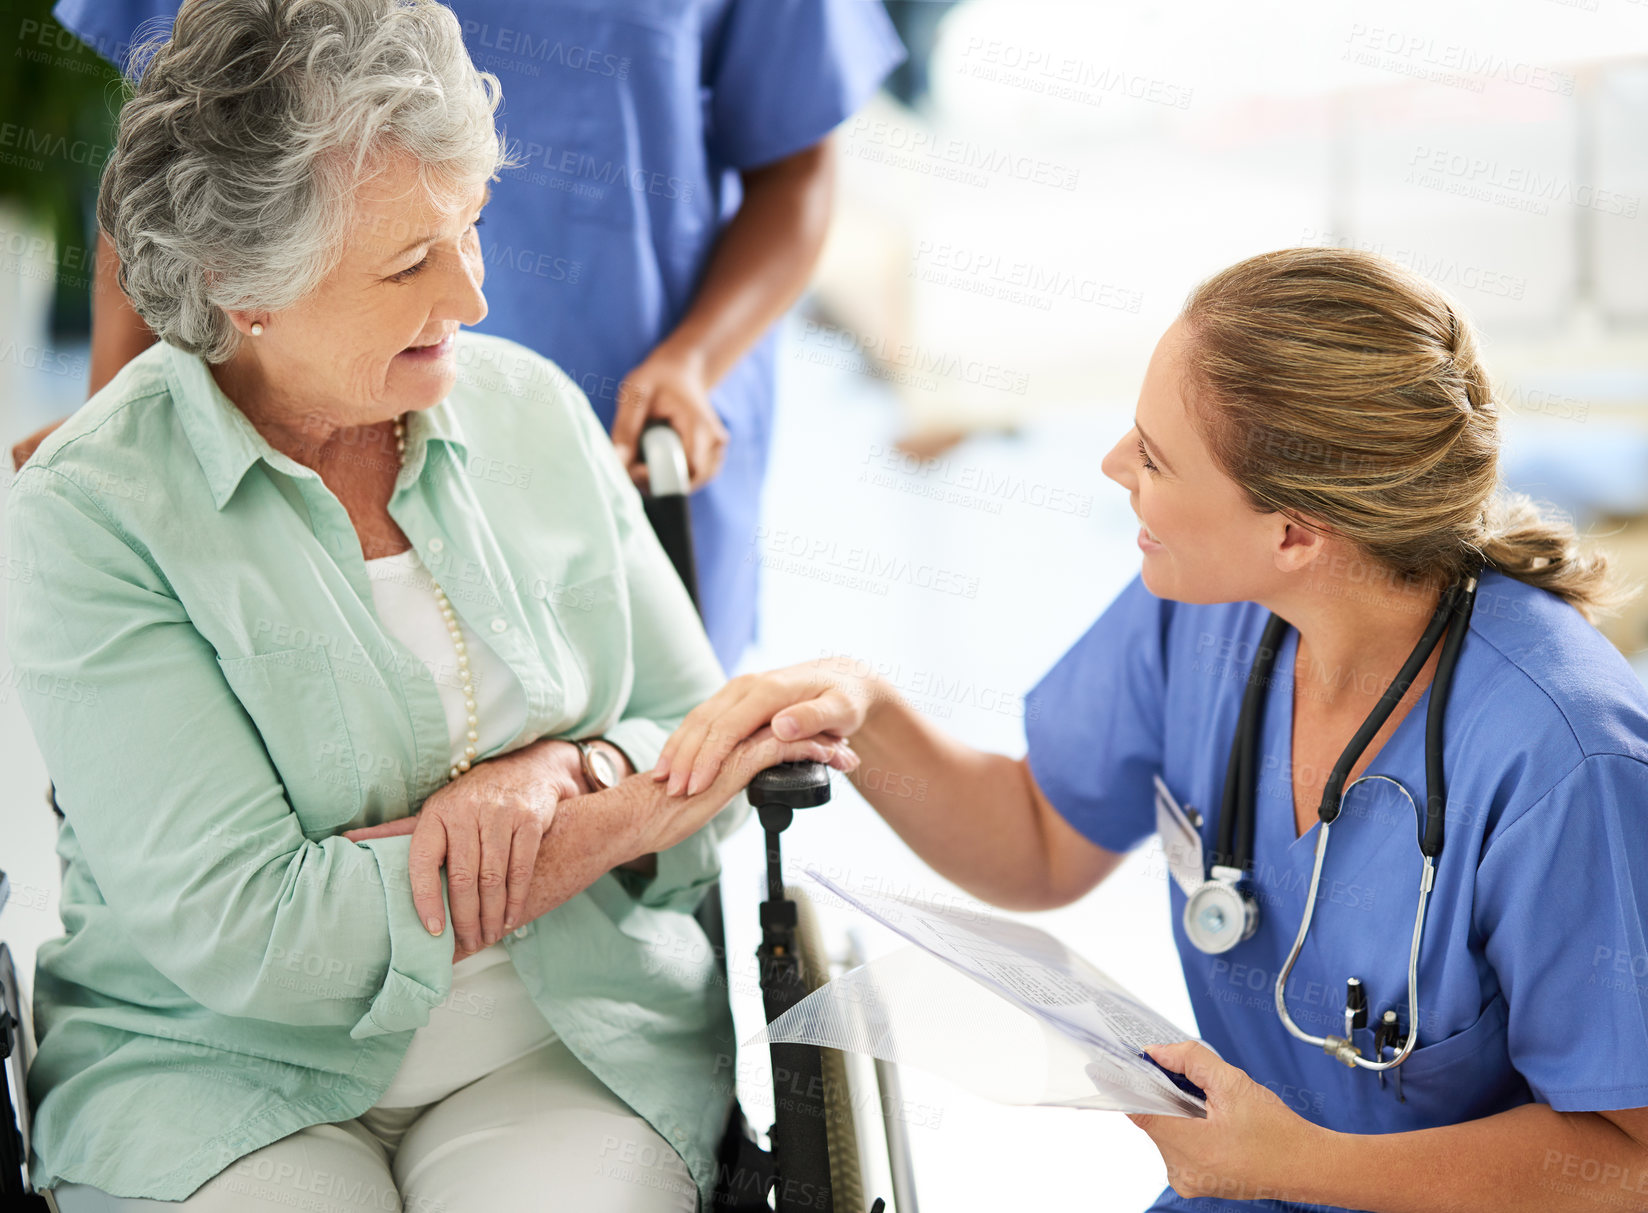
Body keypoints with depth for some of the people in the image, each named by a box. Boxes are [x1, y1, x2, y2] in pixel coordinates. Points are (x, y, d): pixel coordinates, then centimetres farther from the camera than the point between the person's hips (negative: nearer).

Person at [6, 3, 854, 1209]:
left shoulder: (529, 407, 6)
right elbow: (247, 938, -16)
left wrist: (567, 772, -13)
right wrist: (633, 806, -14)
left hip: (568, 1038, 2)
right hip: (222, 1068, -2)